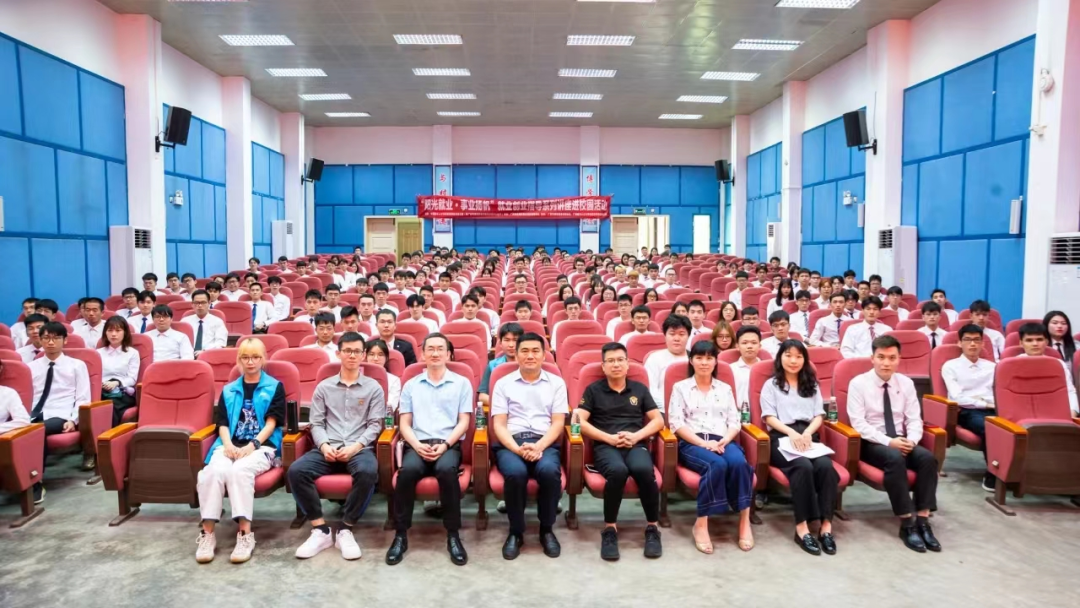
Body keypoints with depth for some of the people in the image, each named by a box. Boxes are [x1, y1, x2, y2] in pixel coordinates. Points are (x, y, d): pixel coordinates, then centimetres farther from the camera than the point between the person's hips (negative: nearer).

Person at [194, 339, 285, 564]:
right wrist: (228, 445, -11)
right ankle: (207, 533, -26)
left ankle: (245, 534, -33)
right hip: (230, 446, 3)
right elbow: (222, 423, 10)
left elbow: (271, 423, 0)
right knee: (214, 470, -30)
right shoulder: (228, 390, 19)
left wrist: (251, 445, -14)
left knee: (239, 470, -35)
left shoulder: (274, 387, 9)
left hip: (262, 446, -3)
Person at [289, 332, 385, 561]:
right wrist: (324, 445, -10)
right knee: (296, 470, -27)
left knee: (368, 472, -37)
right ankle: (321, 530, -16)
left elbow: (375, 424, 4)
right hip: (328, 448, 2)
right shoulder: (324, 387, 16)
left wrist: (356, 446, -13)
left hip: (360, 448, -2)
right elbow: (316, 423, 10)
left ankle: (345, 530, -19)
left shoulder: (373, 387, 11)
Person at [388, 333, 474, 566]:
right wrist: (417, 445, -10)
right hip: (418, 444, 1)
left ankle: (453, 535, -22)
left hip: (449, 444, -1)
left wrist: (444, 444, -11)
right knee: (407, 470, -33)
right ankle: (401, 535, -18)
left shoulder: (462, 383, 12)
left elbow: (463, 422, 5)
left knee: (447, 469, -36)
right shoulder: (411, 385, 16)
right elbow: (404, 423, 10)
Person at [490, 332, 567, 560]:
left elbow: (558, 423, 5)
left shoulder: (556, 383, 13)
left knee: (549, 471, -33)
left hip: (545, 443, 1)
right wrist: (518, 448, -14)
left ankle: (547, 529, -7)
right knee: (515, 472, -34)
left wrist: (538, 447, -13)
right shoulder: (503, 383, 12)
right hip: (510, 443, 0)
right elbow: (498, 424, 4)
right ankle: (516, 532, -9)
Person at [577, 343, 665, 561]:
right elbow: (579, 422, 2)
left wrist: (636, 436, -5)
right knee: (618, 470, -37)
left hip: (636, 445, 2)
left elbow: (658, 420, 14)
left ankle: (652, 527, -14)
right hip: (605, 446, -1)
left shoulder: (640, 389, 19)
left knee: (643, 469, -35)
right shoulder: (593, 390, 12)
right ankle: (610, 529, -18)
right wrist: (609, 438, -10)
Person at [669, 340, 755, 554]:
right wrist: (703, 442, -15)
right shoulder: (680, 387, 10)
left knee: (738, 462, -32)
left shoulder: (725, 389, 21)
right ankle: (701, 523, -27)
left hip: (722, 441, 3)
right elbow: (677, 424, -1)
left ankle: (744, 520, -21)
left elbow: (735, 422, 13)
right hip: (692, 443, -3)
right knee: (716, 465, -36)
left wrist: (724, 440, -10)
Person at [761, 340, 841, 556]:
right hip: (782, 437, -3)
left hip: (808, 436, 3)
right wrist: (792, 433, -17)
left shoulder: (812, 385, 24)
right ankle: (802, 527, -32)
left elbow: (819, 415, 13)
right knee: (803, 466, -34)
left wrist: (807, 433, -9)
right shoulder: (771, 385, 12)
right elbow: (770, 418, 0)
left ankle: (826, 525, -29)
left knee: (826, 466, -30)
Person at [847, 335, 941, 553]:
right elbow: (858, 423, -14)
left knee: (927, 458, -25)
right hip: (872, 443, -5)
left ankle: (922, 521, -20)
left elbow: (914, 419, 6)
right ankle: (907, 524, -26)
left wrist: (911, 440, -16)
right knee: (895, 459, -34)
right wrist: (888, 441, -23)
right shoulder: (858, 383, -7)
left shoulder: (906, 383, 7)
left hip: (901, 440, 5)